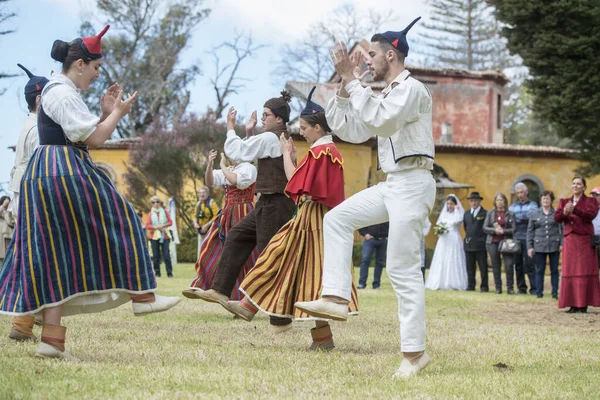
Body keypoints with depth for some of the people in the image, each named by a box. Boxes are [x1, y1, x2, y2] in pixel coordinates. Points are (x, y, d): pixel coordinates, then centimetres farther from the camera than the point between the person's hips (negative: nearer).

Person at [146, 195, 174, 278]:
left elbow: (170, 222, 2)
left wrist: (163, 225, -14)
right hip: (154, 236, 1)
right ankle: (157, 272, 7)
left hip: (165, 236, 0)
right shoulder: (150, 214, 7)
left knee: (166, 255, -8)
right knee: (156, 256, 0)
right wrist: (156, 227, -15)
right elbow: (148, 225, -2)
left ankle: (169, 272, -6)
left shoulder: (165, 212, 8)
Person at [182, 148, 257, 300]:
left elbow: (237, 181, -24)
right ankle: (201, 287, 7)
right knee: (212, 249, 5)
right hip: (227, 214, 9)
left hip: (242, 215, -8)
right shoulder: (228, 170, 18)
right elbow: (210, 181, 10)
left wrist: (223, 166, -14)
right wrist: (209, 165, -6)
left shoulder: (248, 168, -7)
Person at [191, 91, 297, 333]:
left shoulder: (270, 138, -15)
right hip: (269, 204, 10)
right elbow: (249, 155, 25)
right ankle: (221, 290, 17)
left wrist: (231, 127, -3)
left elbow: (237, 153, -15)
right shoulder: (282, 140, 15)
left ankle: (281, 320, -3)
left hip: (275, 205, -10)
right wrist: (249, 134, 15)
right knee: (237, 237, 16)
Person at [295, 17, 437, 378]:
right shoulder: (386, 95, 20)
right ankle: (336, 298, -2)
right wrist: (346, 85, 8)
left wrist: (353, 81, -25)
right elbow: (349, 129, 18)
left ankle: (415, 352, -7)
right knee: (337, 219, 6)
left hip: (413, 183, -10)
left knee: (403, 269, -10)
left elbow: (380, 120, -28)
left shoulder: (411, 89, -11)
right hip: (392, 184, 10)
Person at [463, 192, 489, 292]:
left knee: (483, 267, -2)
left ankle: (484, 286, 2)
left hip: (480, 245, -5)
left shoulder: (485, 214, -2)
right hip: (469, 245, 5)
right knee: (470, 267, 6)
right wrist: (468, 237, 13)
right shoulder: (466, 214, 16)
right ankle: (471, 285, 11)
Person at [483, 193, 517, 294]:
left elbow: (514, 229, -2)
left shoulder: (510, 214, 4)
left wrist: (503, 231, -16)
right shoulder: (490, 213, 9)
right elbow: (485, 228, 4)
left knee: (509, 265, -13)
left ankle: (510, 288, -3)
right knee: (496, 266, 5)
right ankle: (498, 288, 13)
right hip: (493, 242, 2)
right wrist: (495, 230, -12)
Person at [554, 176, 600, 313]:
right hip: (569, 240, 4)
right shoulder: (564, 202, 16)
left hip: (584, 240, -4)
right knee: (570, 272, 0)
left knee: (584, 272, -6)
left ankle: (583, 304, -6)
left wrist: (574, 210, -28)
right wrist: (564, 213, -21)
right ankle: (573, 304, 2)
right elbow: (556, 217, 2)